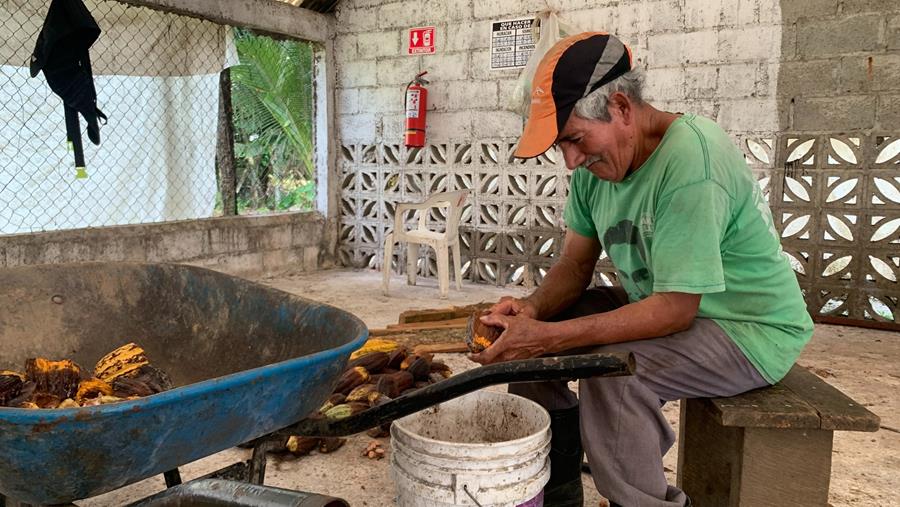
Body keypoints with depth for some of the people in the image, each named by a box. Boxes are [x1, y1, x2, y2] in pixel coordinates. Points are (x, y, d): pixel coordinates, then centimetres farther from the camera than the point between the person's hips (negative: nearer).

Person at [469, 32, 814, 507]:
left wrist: (549, 337, -34)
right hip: (657, 304, 8)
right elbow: (576, 265, 1)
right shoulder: (596, 162, -3)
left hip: (751, 326, -8)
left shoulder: (689, 159, -29)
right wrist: (533, 306, -20)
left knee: (612, 372, -34)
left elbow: (675, 310, -30)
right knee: (524, 337, 1)